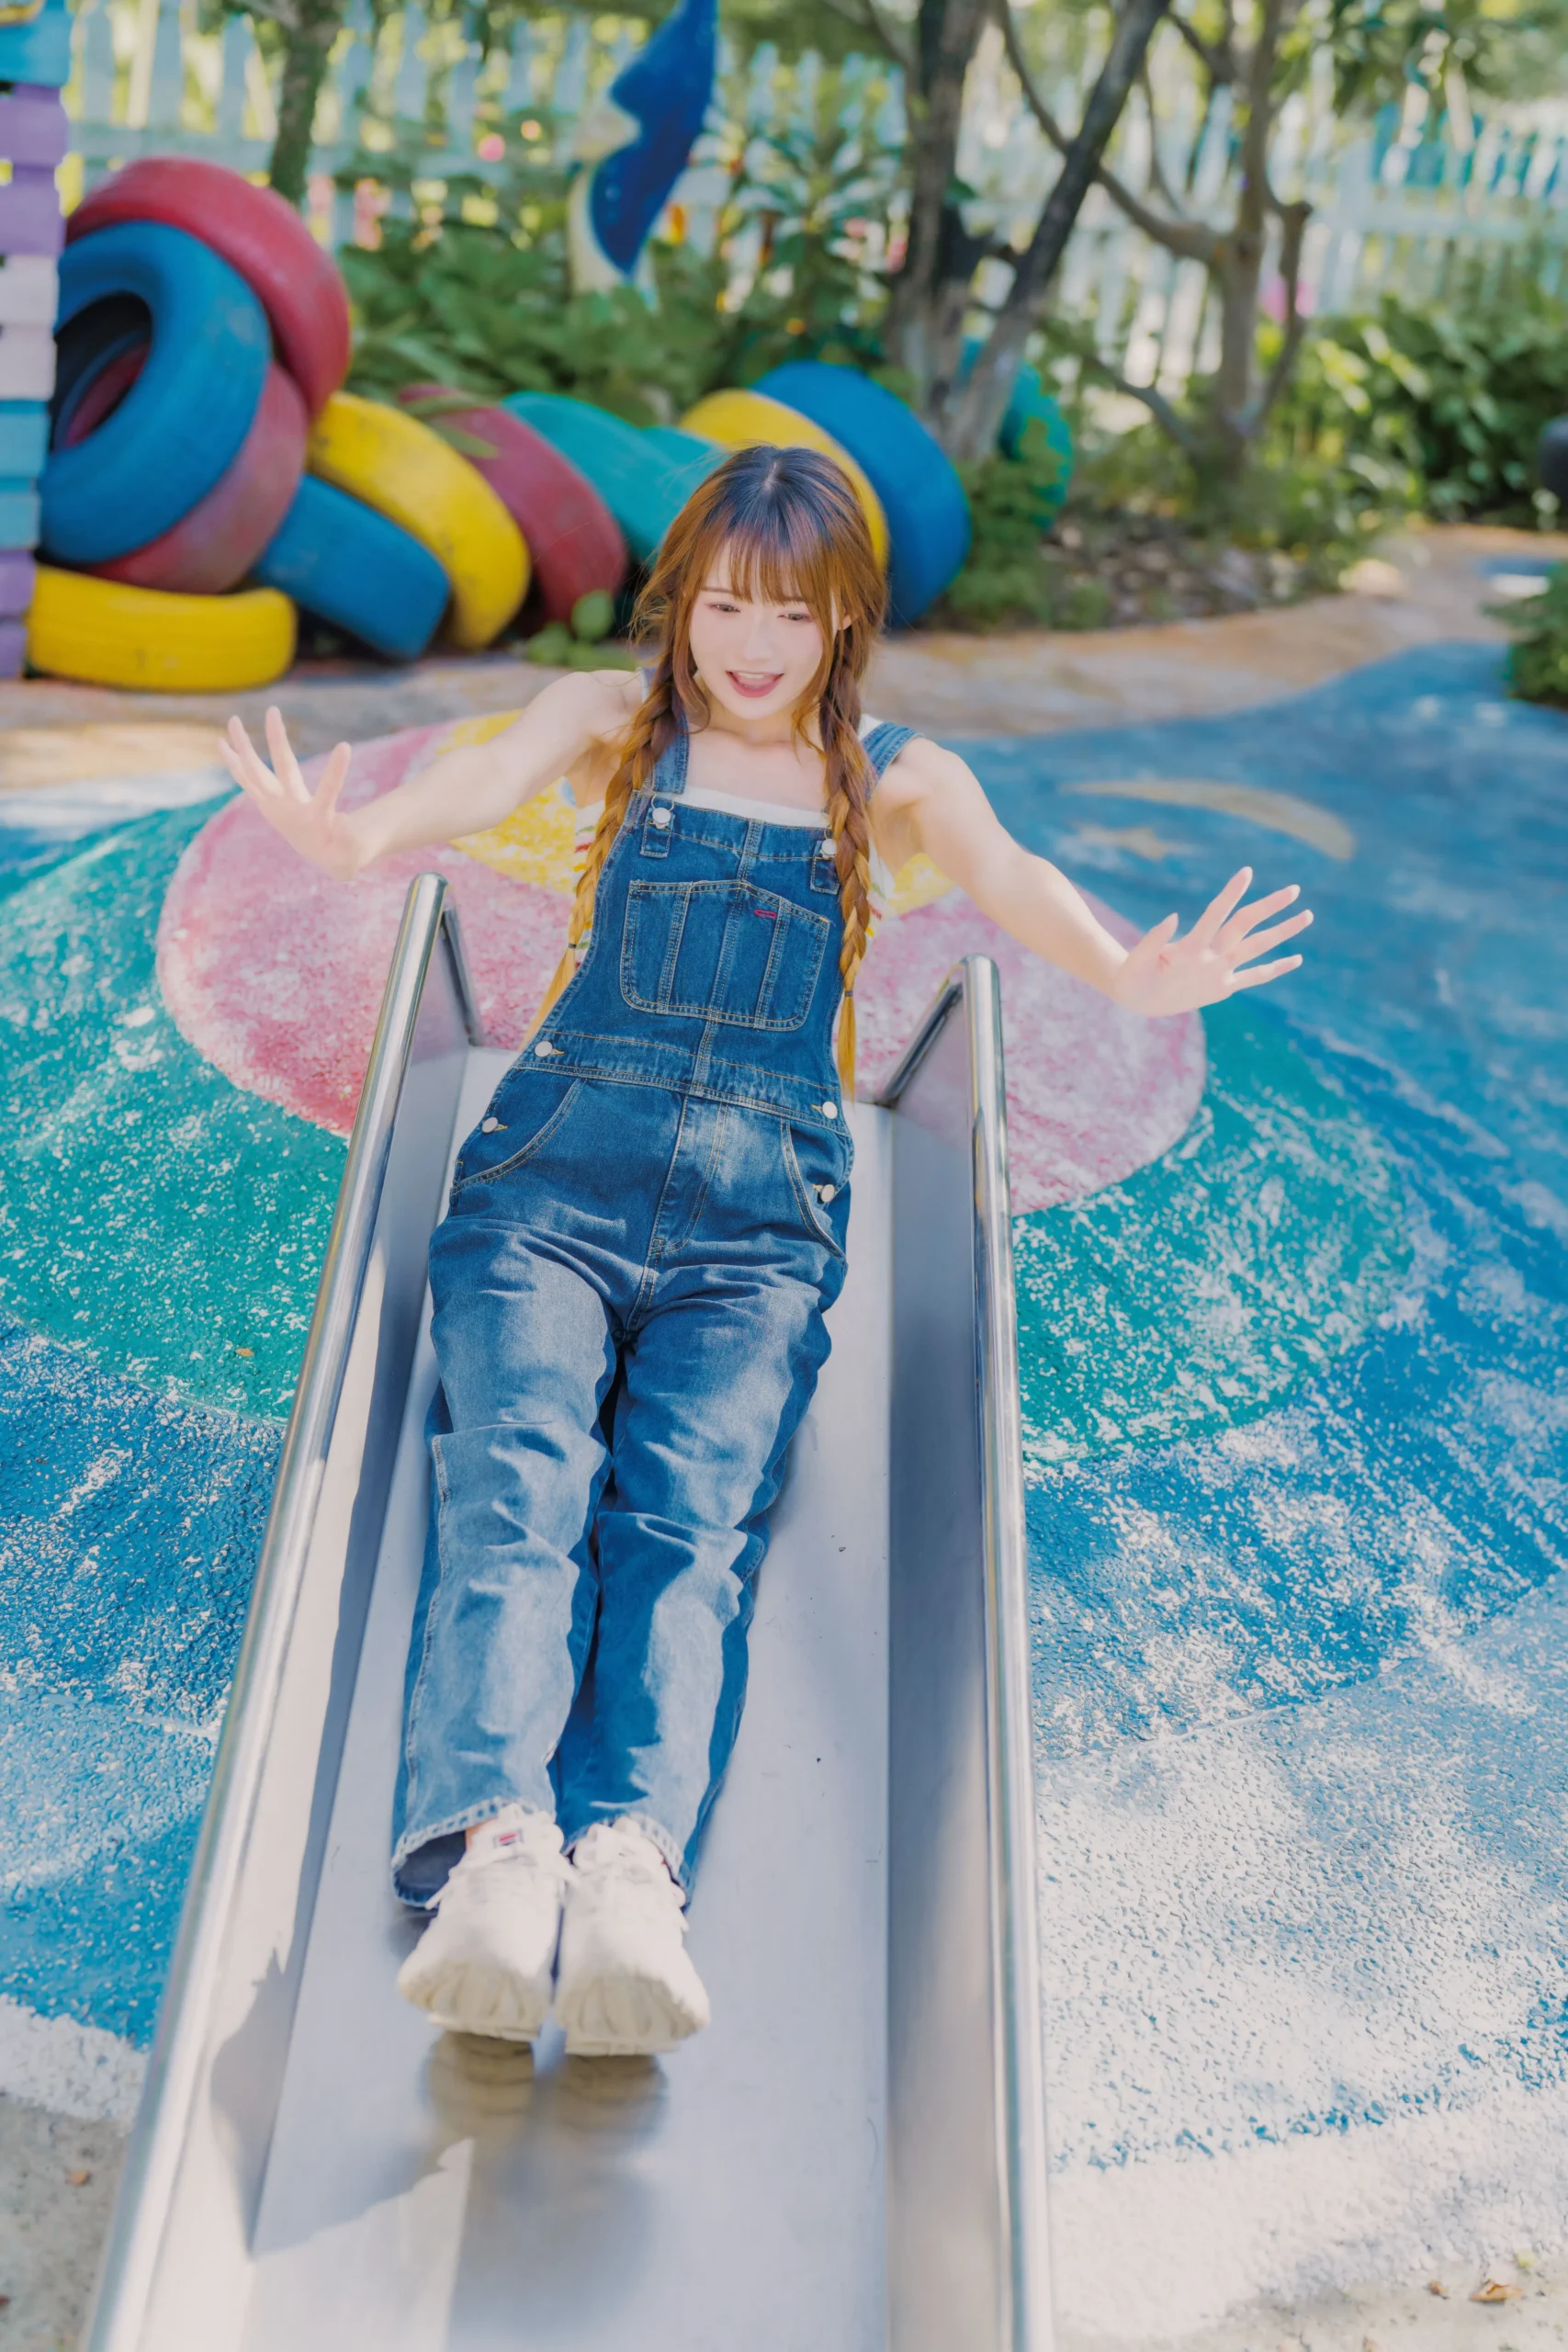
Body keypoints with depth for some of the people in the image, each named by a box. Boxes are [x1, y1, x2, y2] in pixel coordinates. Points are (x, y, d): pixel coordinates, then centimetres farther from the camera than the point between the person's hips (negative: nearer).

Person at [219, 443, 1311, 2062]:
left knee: (688, 1517, -25)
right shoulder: (616, 723, 17)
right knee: (512, 1486, -26)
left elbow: (1005, 878, -4)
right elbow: (490, 776, -5)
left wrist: (1125, 976, -29)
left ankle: (631, 1867, -44)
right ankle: (491, 1848, -44)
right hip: (555, 1179, 0)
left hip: (758, 1219, 0)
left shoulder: (895, 781, 17)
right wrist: (356, 837, -31)